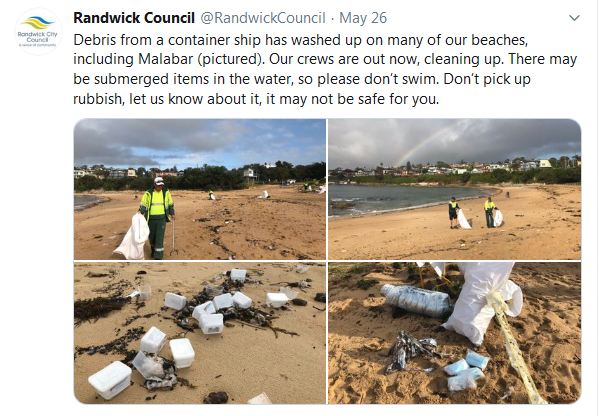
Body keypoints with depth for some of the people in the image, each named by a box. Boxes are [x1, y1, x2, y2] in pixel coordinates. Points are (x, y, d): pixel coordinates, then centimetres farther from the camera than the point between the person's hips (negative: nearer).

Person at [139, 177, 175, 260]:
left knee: (160, 237, -7)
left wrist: (172, 214, 14)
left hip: (162, 219, -1)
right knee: (151, 236, 13)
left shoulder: (166, 192, 1)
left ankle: (158, 257, -5)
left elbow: (170, 204, 13)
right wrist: (140, 212, -18)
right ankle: (153, 250, 39)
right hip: (151, 219, 1)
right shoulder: (148, 193, -3)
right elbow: (143, 204, -2)